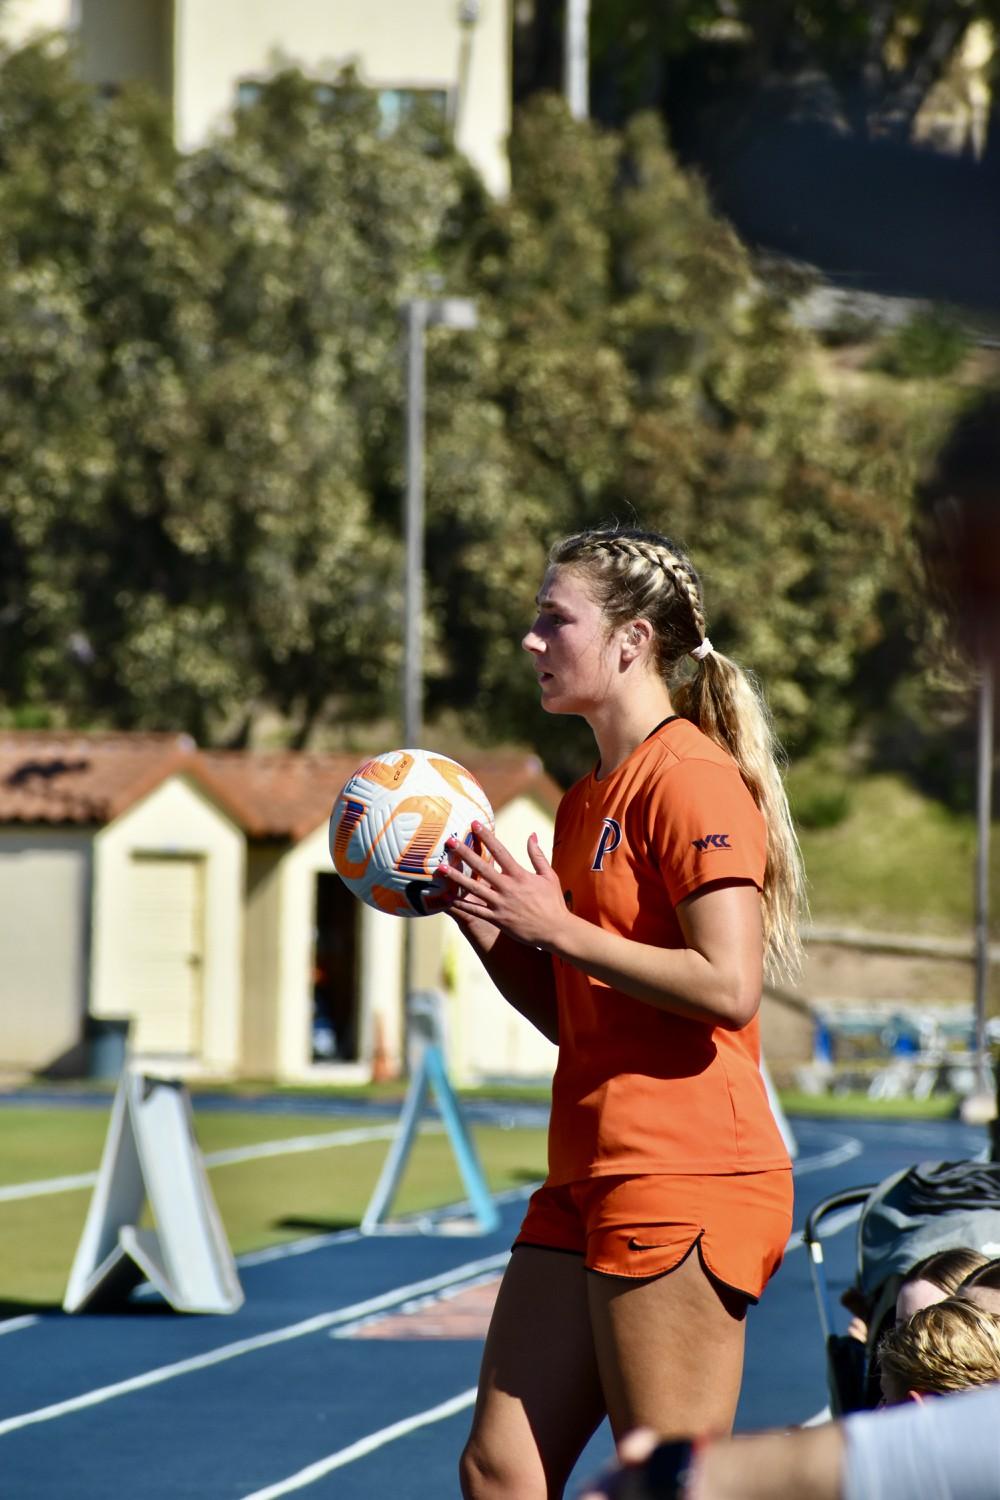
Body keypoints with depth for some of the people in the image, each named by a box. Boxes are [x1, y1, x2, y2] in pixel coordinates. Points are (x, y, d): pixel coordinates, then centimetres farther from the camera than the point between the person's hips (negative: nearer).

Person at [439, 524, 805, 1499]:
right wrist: (491, 929, 8)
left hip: (683, 1180, -9)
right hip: (590, 1180, 10)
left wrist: (556, 928, -14)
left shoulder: (692, 779, -10)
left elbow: (729, 986, -20)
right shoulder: (590, 800, 18)